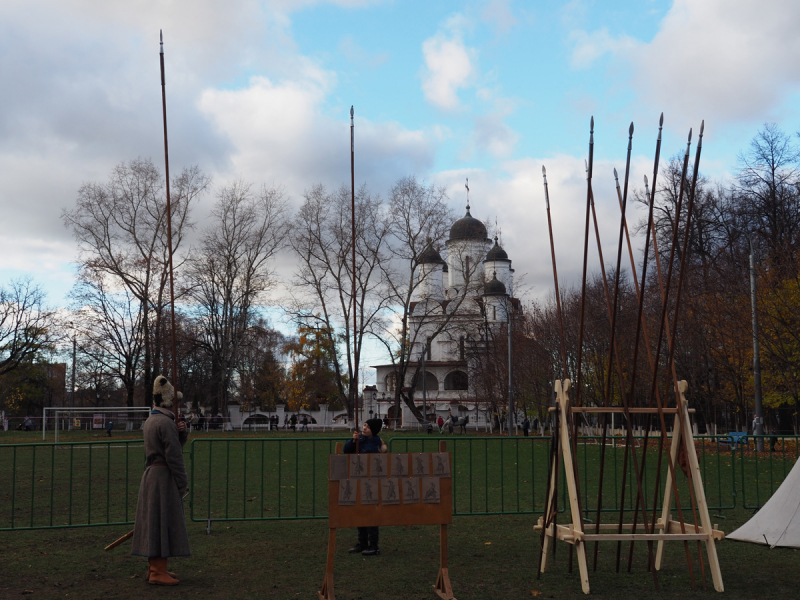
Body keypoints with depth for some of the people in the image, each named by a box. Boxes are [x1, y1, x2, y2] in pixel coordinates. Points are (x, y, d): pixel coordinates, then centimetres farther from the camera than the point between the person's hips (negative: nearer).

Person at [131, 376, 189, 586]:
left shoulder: (150, 421, 14)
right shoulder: (166, 423, -16)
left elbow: (176, 445, 17)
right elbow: (174, 456, -17)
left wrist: (181, 432, -2)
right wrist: (183, 483, -12)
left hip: (150, 475, 10)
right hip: (164, 477, -10)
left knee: (154, 522, 13)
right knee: (164, 522, -6)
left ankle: (154, 568, 21)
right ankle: (158, 573, -3)